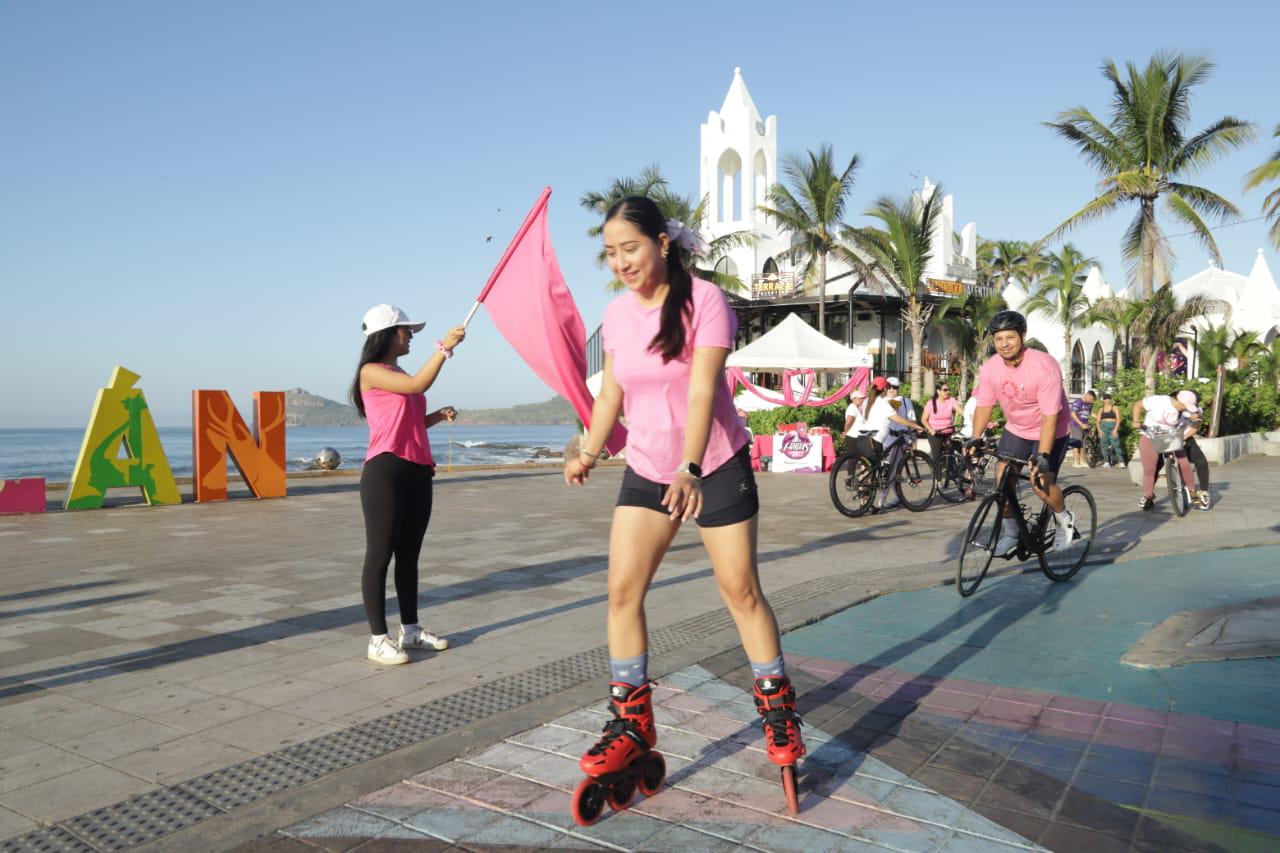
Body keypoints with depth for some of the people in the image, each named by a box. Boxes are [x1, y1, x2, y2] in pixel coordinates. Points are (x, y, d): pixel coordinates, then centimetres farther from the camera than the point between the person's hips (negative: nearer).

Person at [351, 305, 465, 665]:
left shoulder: (400, 375, 20)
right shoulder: (371, 372, -6)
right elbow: (418, 384, -19)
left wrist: (439, 415, 8)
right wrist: (444, 347, -15)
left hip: (418, 472, 9)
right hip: (385, 471, -9)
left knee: (409, 553, 13)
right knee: (380, 554, -4)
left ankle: (410, 630, 22)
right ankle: (378, 639, 0)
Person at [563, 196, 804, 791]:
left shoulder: (703, 300, -15)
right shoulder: (616, 313, 2)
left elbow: (702, 389, -25)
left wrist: (690, 469, -35)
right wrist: (589, 452, 13)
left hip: (715, 467, -5)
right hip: (646, 470, 5)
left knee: (741, 589, 2)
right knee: (622, 589, -4)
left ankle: (778, 711, 20)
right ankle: (631, 723, 8)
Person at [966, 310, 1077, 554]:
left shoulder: (1045, 367, -30)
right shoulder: (989, 368, -15)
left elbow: (1049, 417, -30)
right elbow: (984, 405, -3)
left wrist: (1042, 456, -35)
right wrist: (975, 438, -16)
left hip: (1049, 432, -5)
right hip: (1016, 429, 5)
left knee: (1041, 484, -16)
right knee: (1002, 478, -8)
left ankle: (1064, 520, 16)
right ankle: (1010, 533, 12)